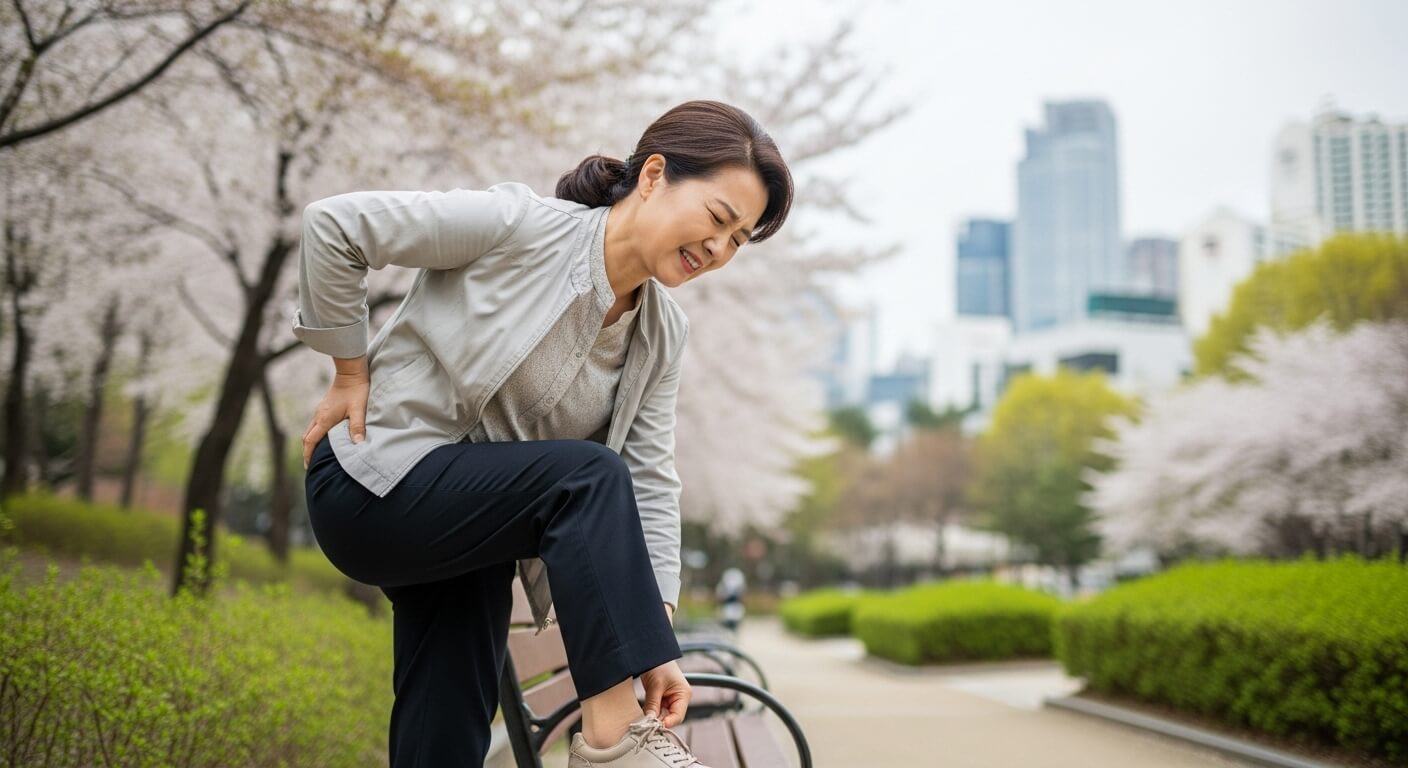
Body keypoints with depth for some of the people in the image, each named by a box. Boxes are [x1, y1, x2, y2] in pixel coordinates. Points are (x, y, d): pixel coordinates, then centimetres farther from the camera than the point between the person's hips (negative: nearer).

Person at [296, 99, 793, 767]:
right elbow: (334, 224, -13)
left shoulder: (661, 336, -1)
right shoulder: (518, 226, -19)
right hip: (378, 485, -6)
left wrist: (656, 638, -12)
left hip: (471, 534, 7)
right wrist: (351, 373, -9)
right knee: (588, 477, -28)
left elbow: (649, 482, -3)